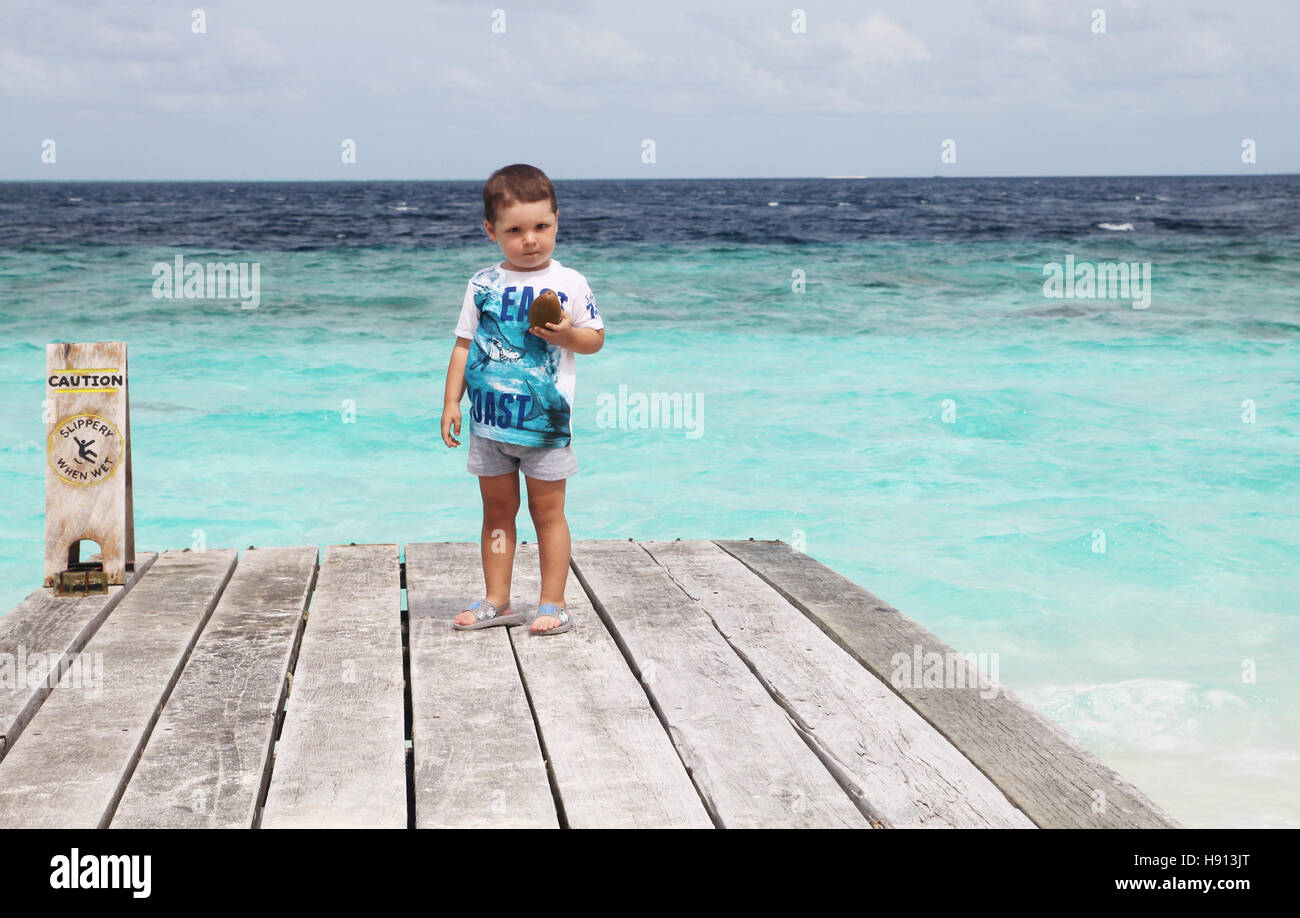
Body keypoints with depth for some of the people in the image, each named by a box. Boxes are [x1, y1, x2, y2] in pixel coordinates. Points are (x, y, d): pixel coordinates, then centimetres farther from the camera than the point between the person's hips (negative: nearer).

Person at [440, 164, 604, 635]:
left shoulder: (568, 283, -2)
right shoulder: (483, 284, 3)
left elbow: (596, 338, 3)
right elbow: (464, 344, 7)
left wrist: (568, 334, -18)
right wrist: (451, 401, 2)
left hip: (544, 418, -3)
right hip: (489, 418, 3)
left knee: (547, 512, 4)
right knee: (497, 511, 11)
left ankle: (553, 603, 11)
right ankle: (496, 601, 20)